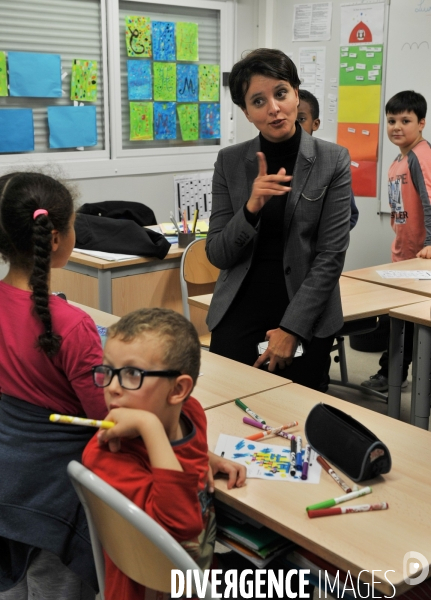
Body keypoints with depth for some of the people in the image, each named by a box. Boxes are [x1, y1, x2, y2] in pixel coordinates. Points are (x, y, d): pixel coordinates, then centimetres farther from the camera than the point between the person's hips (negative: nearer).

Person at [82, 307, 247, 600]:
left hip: (206, 569, 6)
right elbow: (182, 523, -39)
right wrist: (150, 426, -40)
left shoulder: (190, 411, -8)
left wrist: (208, 459, -1)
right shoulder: (107, 453, -27)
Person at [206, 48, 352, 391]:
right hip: (238, 314, 1)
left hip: (306, 317, -1)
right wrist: (251, 207, -19)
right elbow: (218, 255, -1)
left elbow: (331, 256, -8)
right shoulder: (229, 162, 1)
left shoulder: (333, 161, -4)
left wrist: (292, 327, -13)